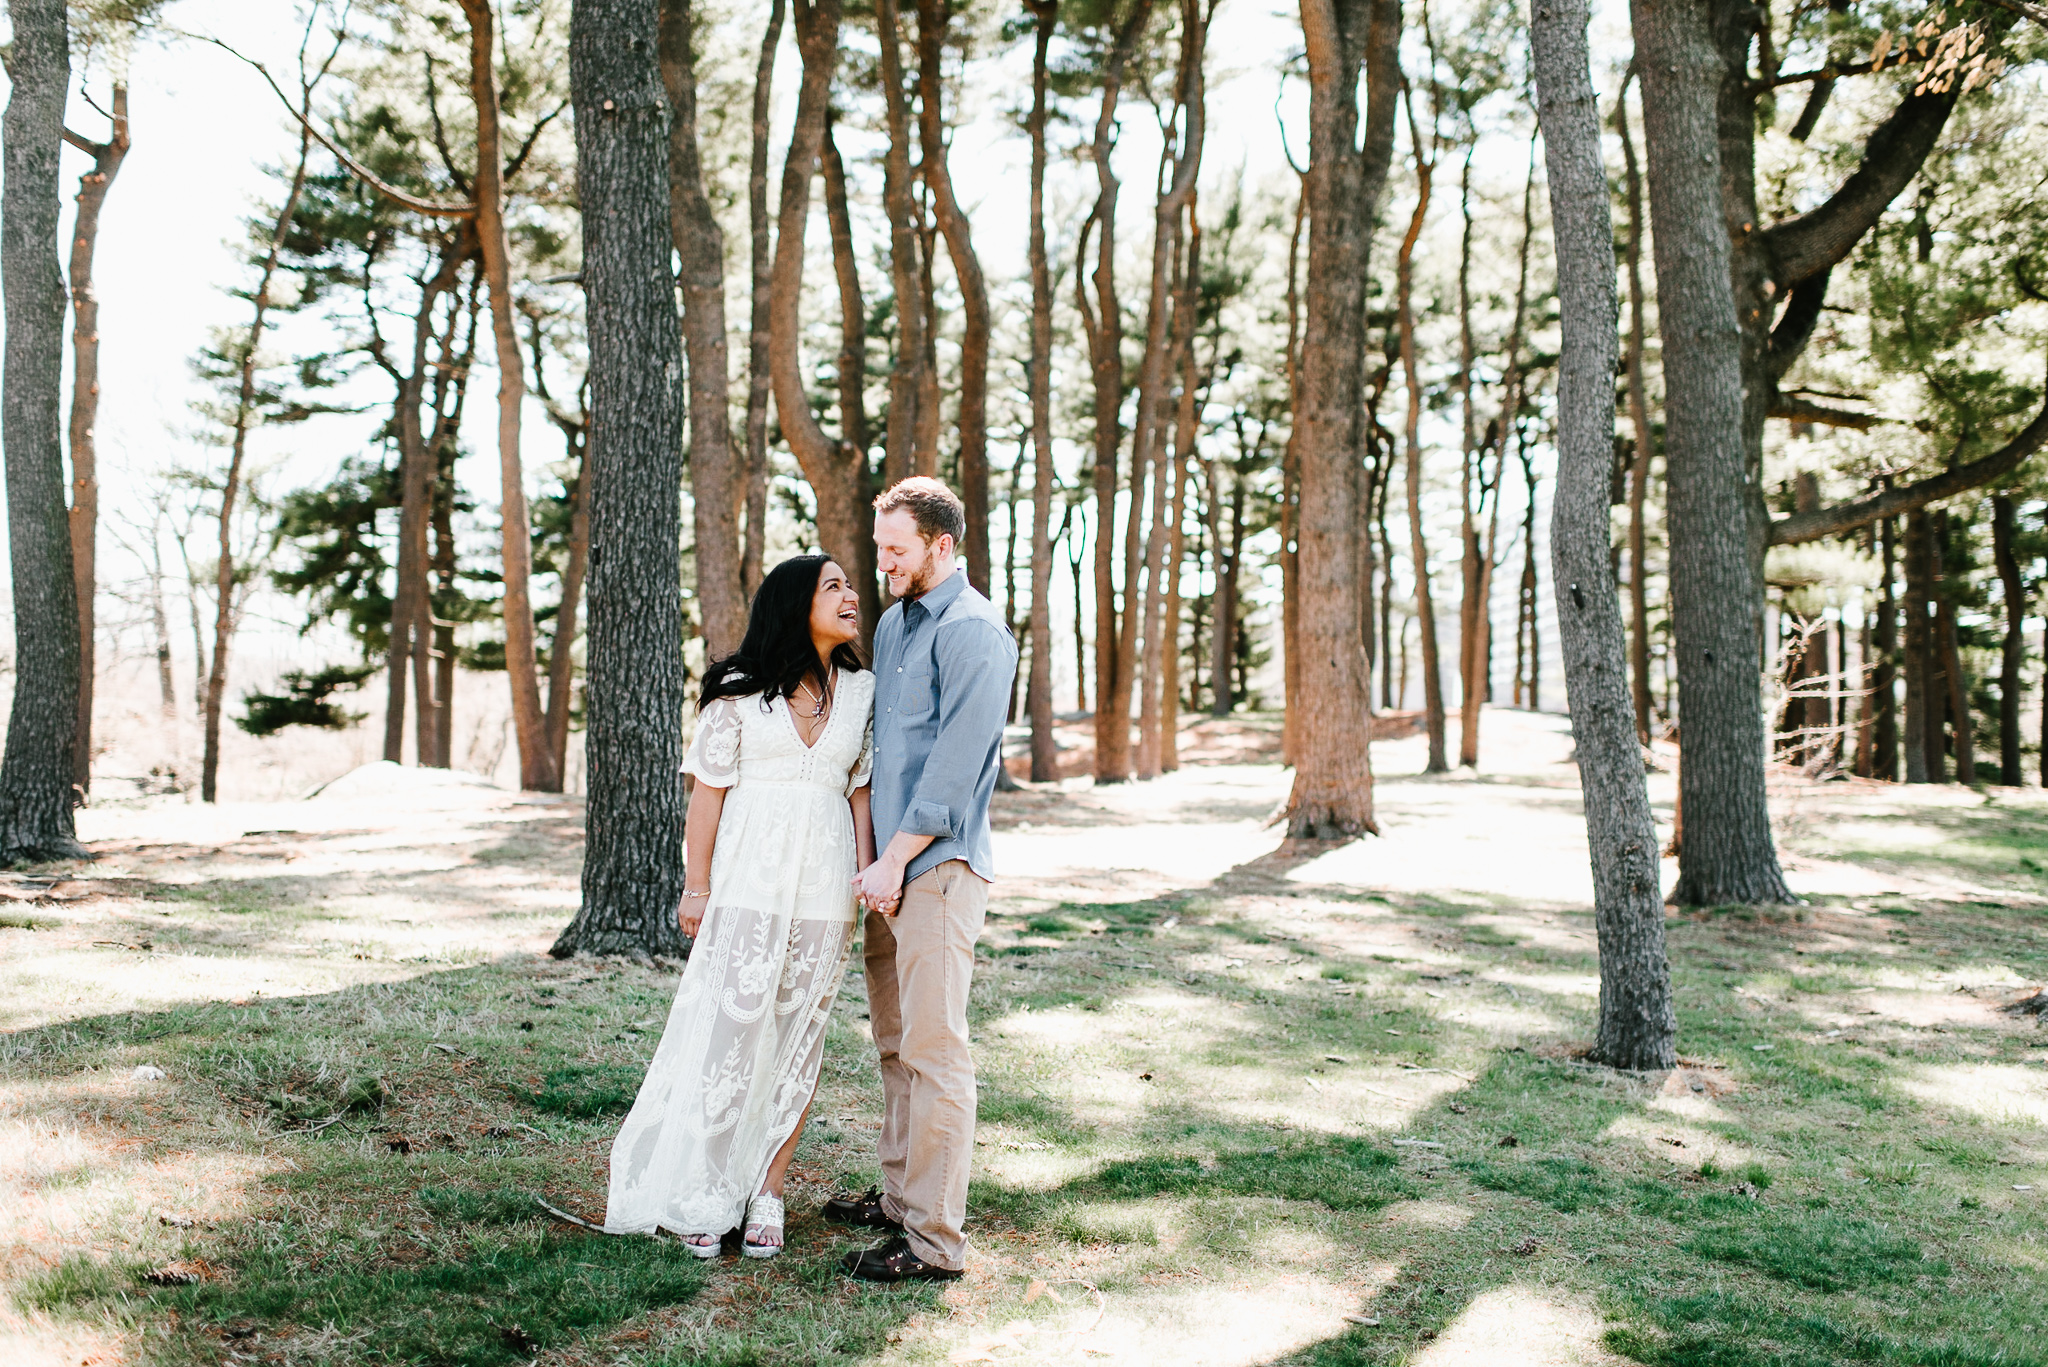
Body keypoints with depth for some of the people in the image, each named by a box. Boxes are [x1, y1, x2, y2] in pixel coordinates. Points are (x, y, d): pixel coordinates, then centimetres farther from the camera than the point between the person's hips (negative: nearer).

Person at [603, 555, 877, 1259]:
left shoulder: (862, 691, 10)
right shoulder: (740, 688, 0)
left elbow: (861, 791, 11)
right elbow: (708, 789, 0)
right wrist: (696, 886, -2)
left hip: (826, 890, 3)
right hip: (749, 881, -3)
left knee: (799, 1038, 6)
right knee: (730, 1030, -4)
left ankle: (766, 1194, 16)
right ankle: (702, 1197, 9)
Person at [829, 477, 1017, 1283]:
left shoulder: (973, 632, -12)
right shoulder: (892, 622, 17)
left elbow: (956, 764, -17)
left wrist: (896, 861, -15)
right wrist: (879, 860, 15)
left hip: (939, 866, -9)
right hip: (890, 864, 9)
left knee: (933, 1049, -7)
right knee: (895, 1042, 16)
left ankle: (934, 1241, -2)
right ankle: (899, 1197, 28)